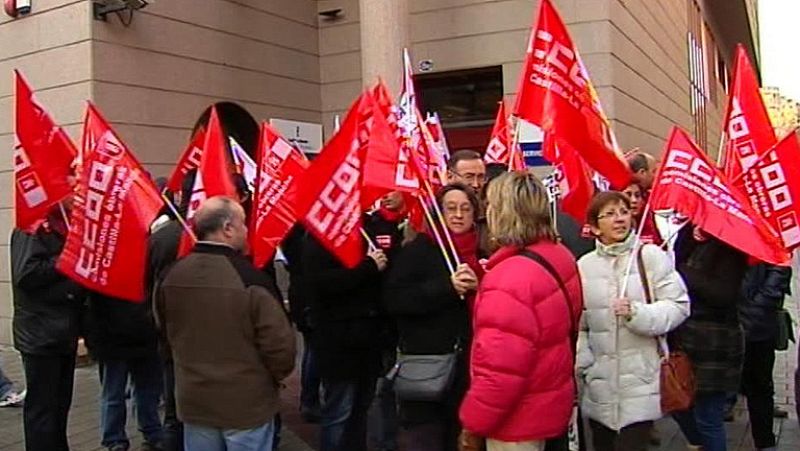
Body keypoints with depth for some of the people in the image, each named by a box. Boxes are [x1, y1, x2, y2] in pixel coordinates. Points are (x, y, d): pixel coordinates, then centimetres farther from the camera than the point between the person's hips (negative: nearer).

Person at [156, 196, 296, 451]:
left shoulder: (172, 276, -5)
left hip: (194, 400, 5)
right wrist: (278, 374, 2)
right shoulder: (249, 278, -23)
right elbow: (279, 343, -19)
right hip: (247, 403, -5)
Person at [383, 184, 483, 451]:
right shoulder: (417, 249, -5)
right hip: (426, 363, -4)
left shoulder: (482, 252, 9)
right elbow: (392, 299, -16)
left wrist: (480, 289, -10)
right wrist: (447, 287, -22)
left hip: (469, 363, 5)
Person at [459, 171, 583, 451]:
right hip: (547, 404, 9)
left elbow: (500, 369, -28)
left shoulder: (511, 278, -28)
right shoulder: (560, 257, 0)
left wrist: (472, 424, -17)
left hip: (518, 417, -9)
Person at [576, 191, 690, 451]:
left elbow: (678, 306, -6)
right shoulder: (584, 265, 4)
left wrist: (637, 313, -19)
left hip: (641, 379, -3)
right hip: (600, 382, 3)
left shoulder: (651, 256, -4)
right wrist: (583, 363, -4)